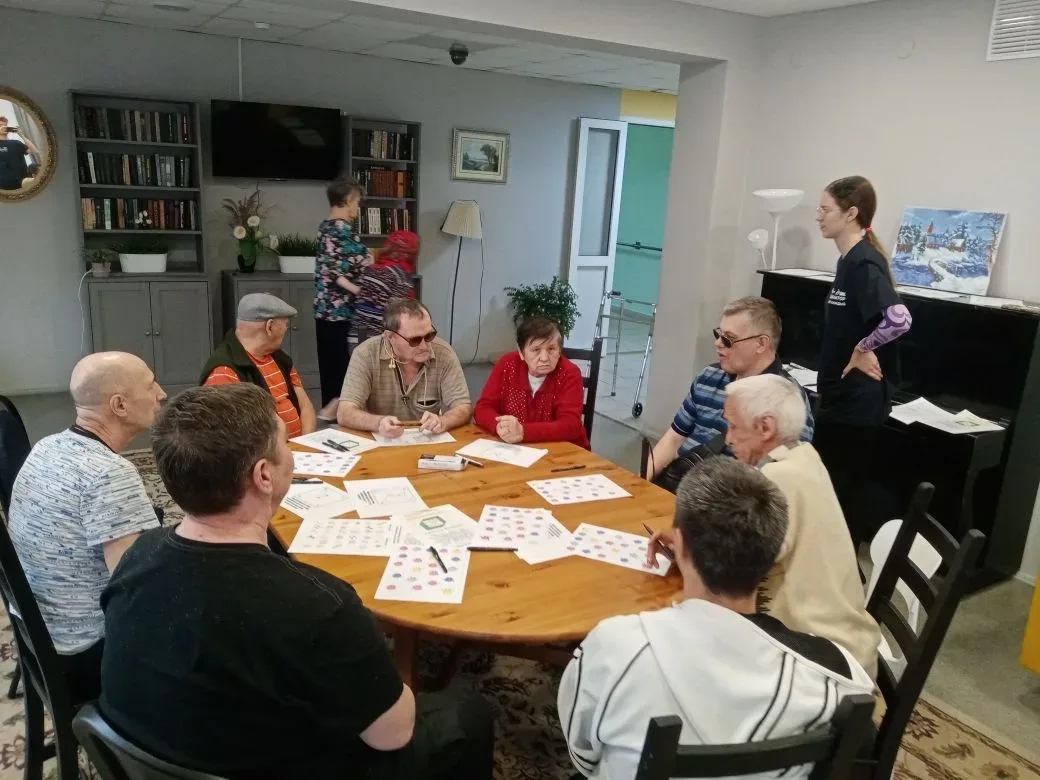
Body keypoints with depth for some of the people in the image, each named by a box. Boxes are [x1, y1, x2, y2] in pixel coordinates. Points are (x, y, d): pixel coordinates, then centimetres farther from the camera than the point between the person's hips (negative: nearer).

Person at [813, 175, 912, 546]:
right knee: (831, 482, 17)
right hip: (843, 394, 10)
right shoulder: (849, 260, 11)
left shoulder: (864, 263, -19)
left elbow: (897, 319, -33)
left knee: (843, 486, 2)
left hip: (858, 398, -10)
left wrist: (862, 350, -19)